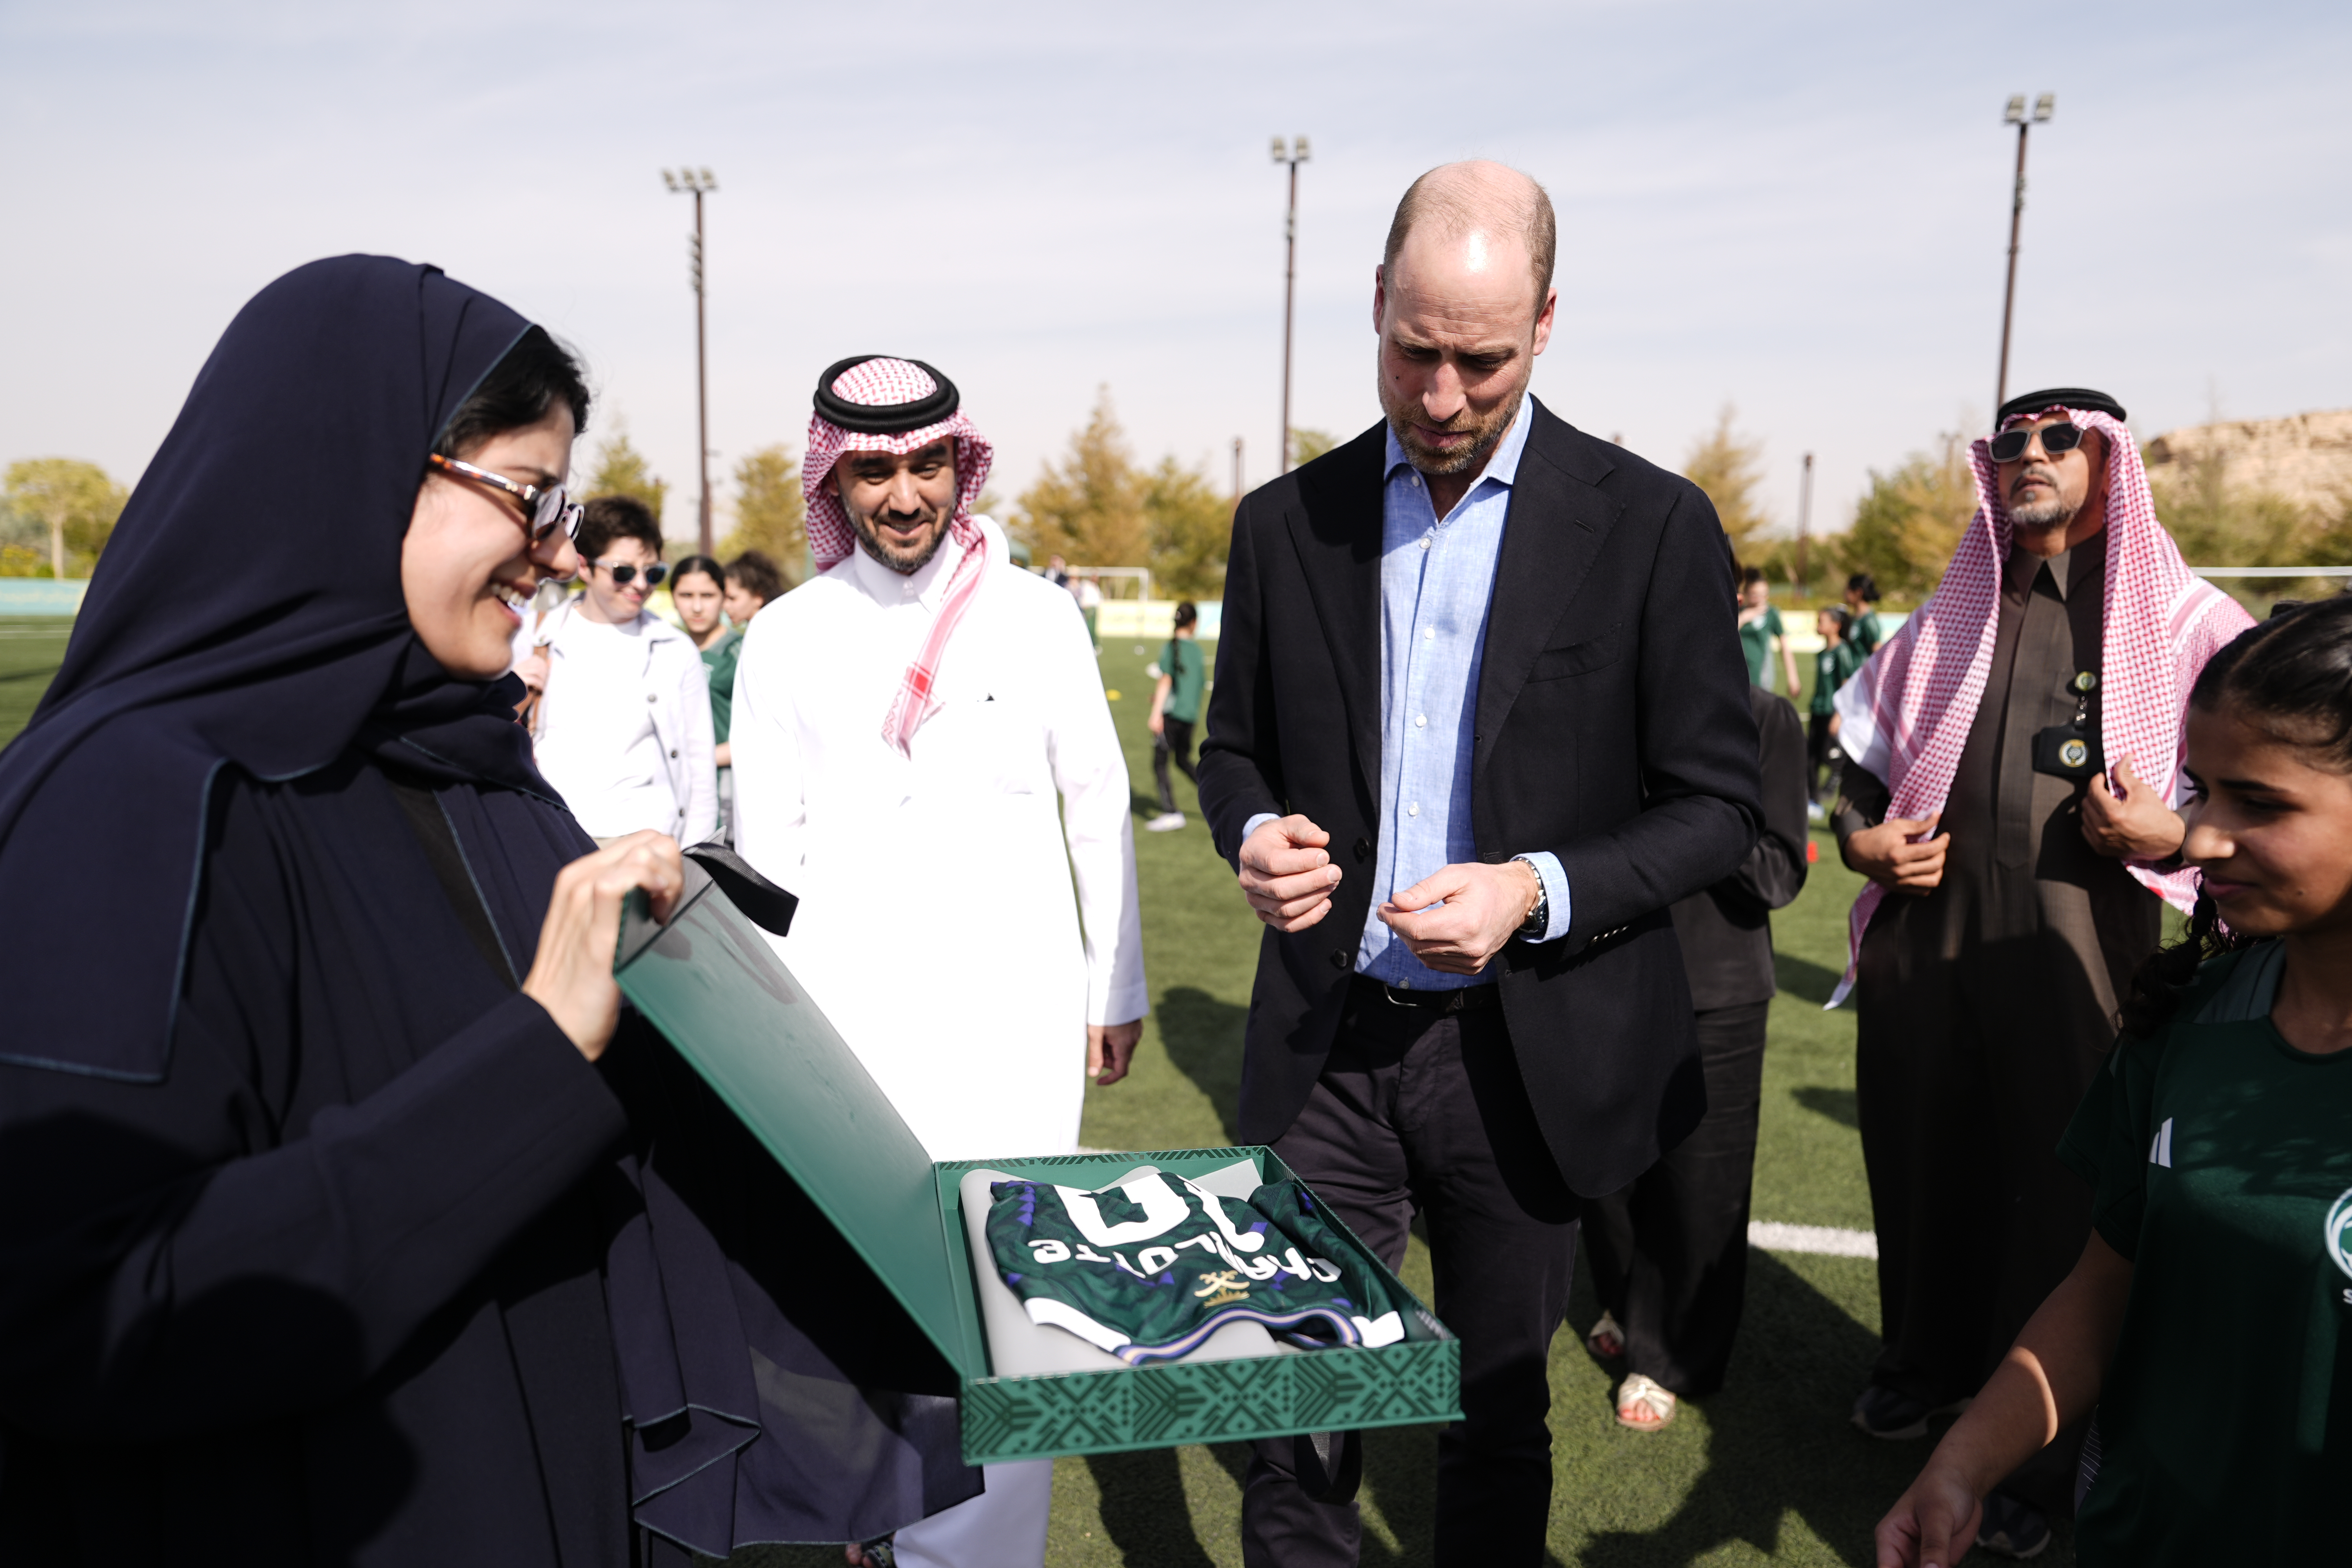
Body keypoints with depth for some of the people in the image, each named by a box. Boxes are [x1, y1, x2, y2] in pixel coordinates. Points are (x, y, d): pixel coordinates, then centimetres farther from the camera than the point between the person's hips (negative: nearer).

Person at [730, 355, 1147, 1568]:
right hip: (850, 1012, 1)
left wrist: (1118, 987, 7)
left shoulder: (1036, 615, 2)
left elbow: (1098, 810, 6)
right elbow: (767, 851, 7)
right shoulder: (786, 637, 4)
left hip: (1017, 1010, 0)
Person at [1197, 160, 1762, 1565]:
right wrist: (1254, 833, -11)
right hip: (1325, 1043, 2)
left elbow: (1718, 804, -4)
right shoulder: (1287, 522, 2)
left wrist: (1540, 890, -19)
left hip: (1526, 1053, -1)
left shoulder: (1651, 525, -6)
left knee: (1500, 1414, 17)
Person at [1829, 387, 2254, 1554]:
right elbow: (1860, 758, 21)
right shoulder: (1945, 622, 14)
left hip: (2071, 961, -3)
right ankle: (1927, 1360, 35)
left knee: (2059, 1195, 3)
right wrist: (1861, 840, 2)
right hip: (1919, 947, 4)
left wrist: (2172, 833, -16)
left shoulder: (2180, 620, 3)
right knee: (1921, 1169, 12)